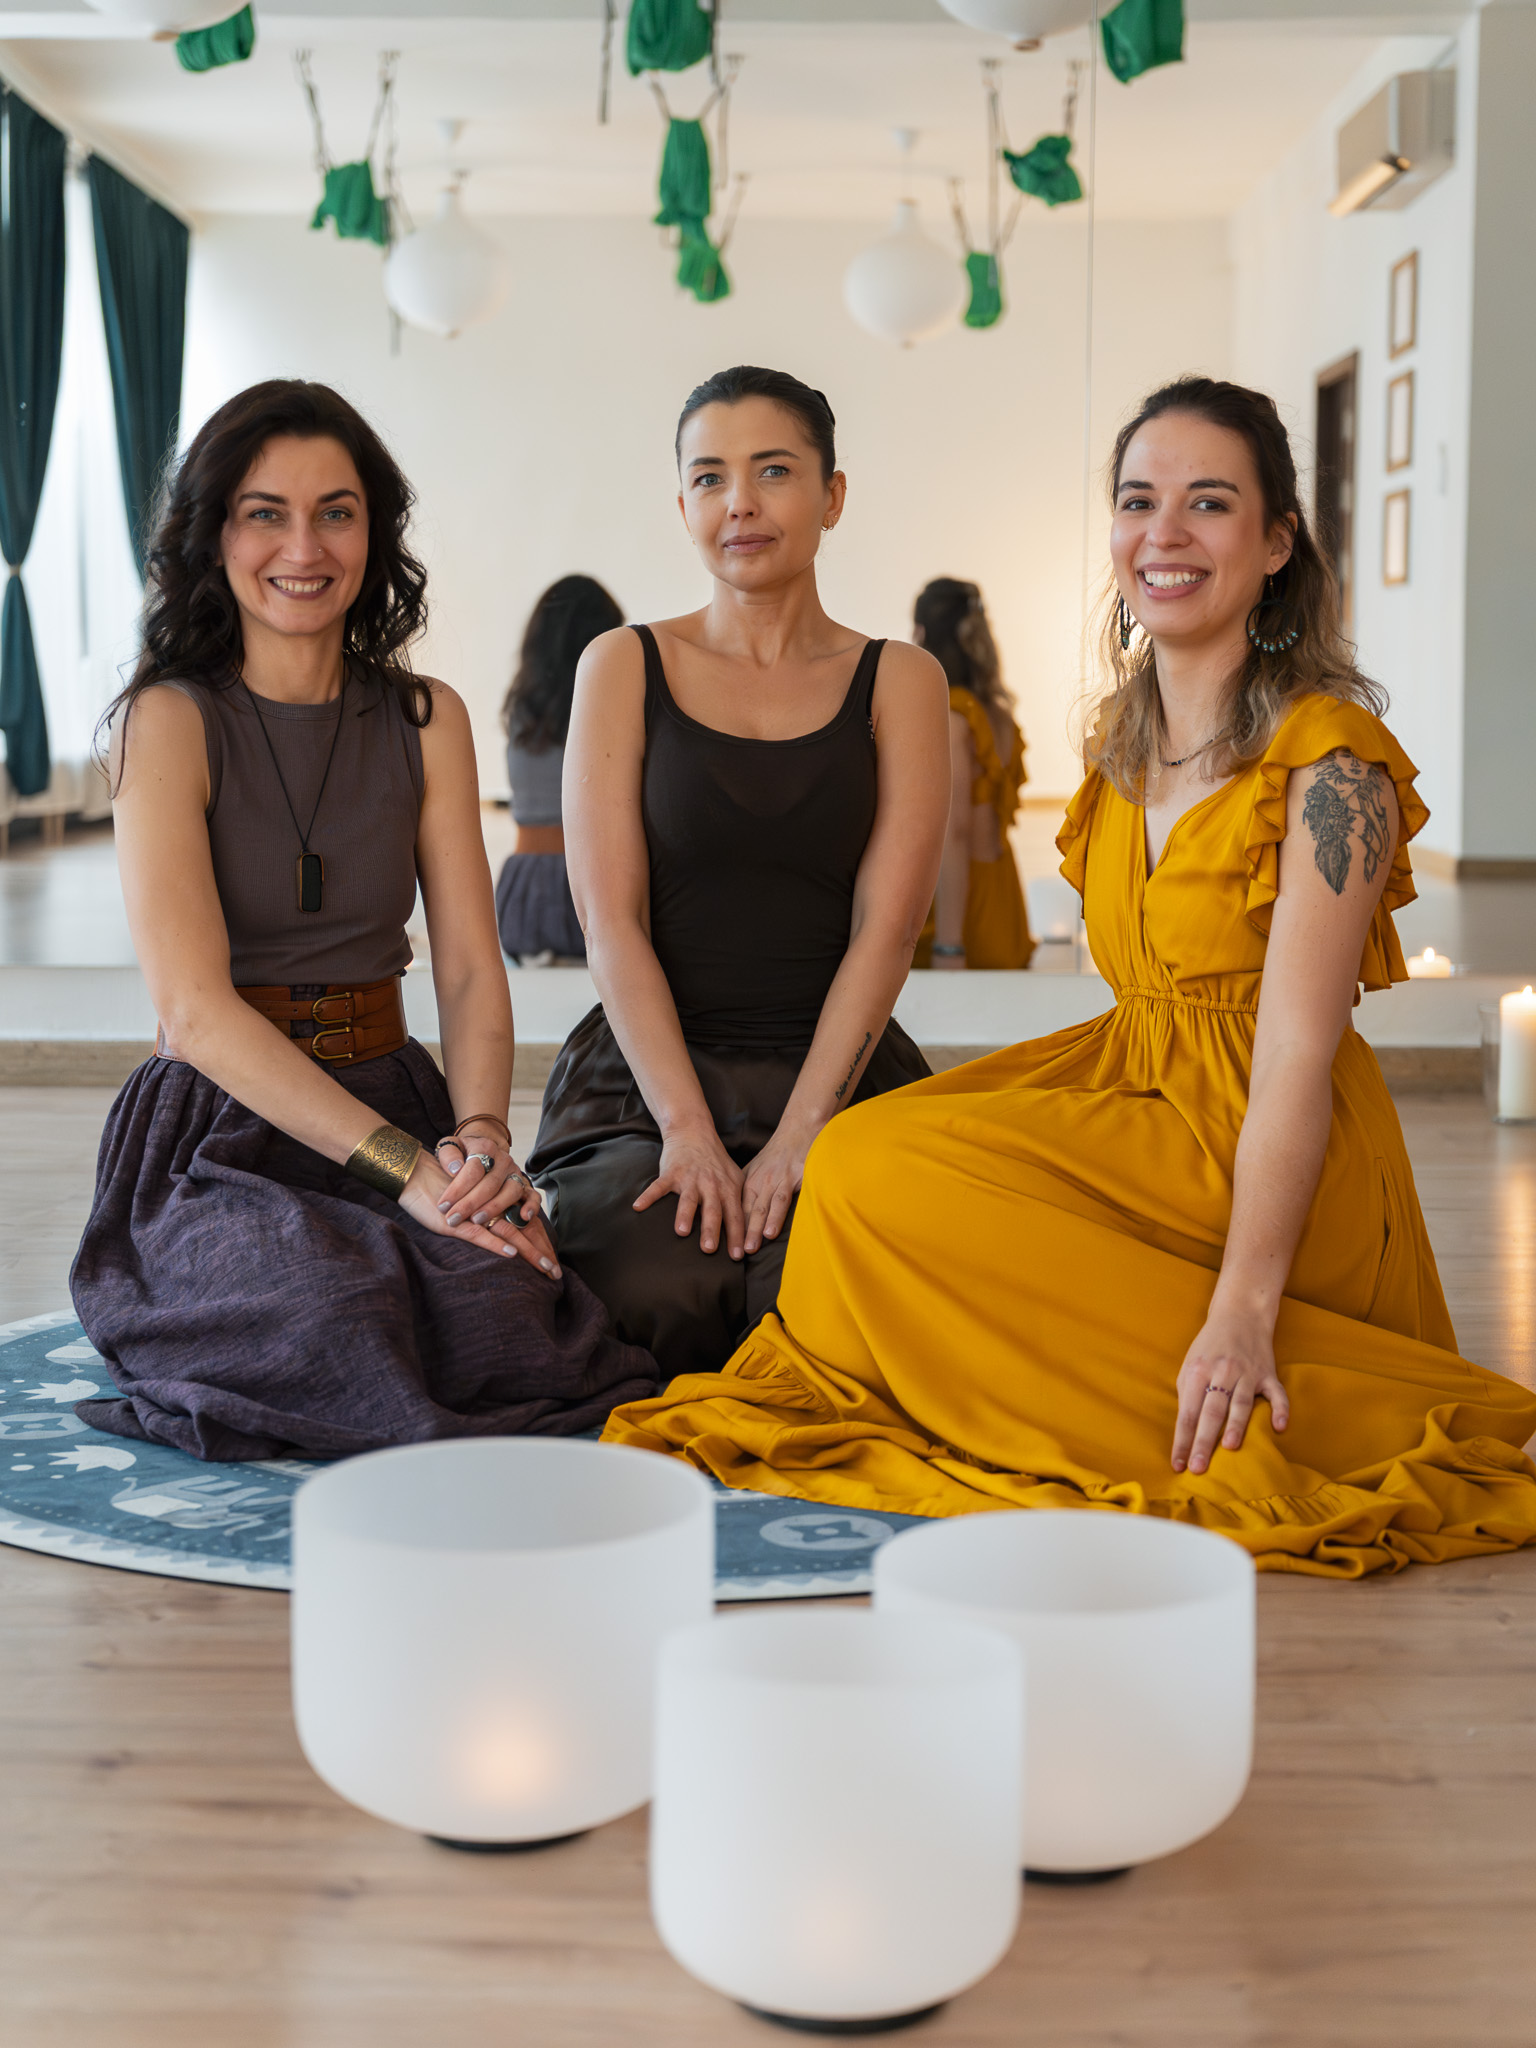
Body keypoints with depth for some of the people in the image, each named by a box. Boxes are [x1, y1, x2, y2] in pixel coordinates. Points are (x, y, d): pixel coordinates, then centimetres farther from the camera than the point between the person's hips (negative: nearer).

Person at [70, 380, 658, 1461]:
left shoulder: (427, 719, 11)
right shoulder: (170, 721, -4)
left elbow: (471, 968, 3)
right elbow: (197, 1007, -14)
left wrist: (481, 1137, -19)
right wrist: (407, 1167, -24)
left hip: (398, 1112, 3)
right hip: (218, 1138, -3)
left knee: (510, 1300, -30)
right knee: (344, 1311, -34)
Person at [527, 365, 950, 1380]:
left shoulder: (899, 681, 10)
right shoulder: (624, 667, 9)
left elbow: (886, 927, 0)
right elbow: (611, 920, -1)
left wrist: (798, 1136, -13)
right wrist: (687, 1127, -14)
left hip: (838, 1076, 0)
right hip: (649, 1076, 0)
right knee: (661, 1297, -30)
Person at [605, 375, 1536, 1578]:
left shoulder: (1330, 760, -12)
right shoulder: (1123, 745, 12)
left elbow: (1297, 1053, -19)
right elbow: (1148, 1006, 11)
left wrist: (1244, 1309, -27)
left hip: (1263, 1173, -8)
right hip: (1133, 1099, 8)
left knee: (876, 1173, -19)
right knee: (872, 1154, -8)